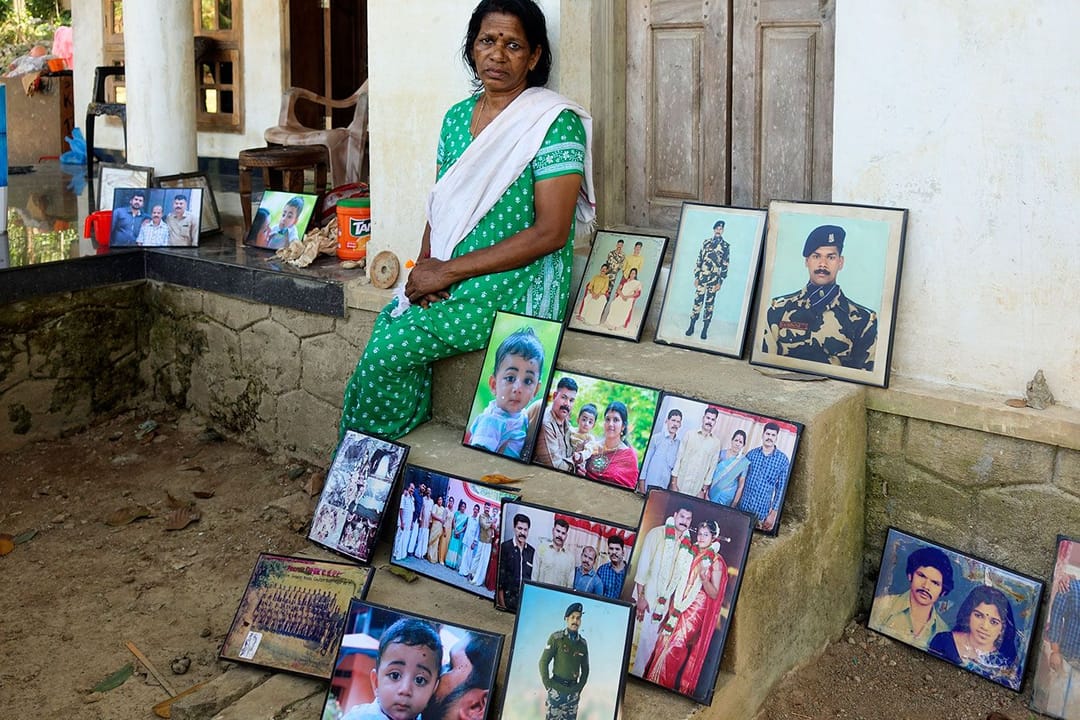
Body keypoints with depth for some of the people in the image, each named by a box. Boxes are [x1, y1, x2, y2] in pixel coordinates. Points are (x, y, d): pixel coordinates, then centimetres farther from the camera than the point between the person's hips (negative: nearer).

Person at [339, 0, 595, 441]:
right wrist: (425, 265, -4)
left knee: (388, 351, -19)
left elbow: (550, 233, -16)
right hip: (445, 280, 6)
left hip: (515, 288, -6)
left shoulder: (555, 123, -10)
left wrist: (449, 271, -16)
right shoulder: (457, 117, 12)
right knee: (385, 323, -18)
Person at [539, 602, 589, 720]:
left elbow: (585, 668, 17)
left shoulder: (583, 643, 8)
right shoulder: (556, 638, -4)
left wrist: (579, 687, 9)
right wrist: (547, 684, -6)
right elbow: (543, 662, -4)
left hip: (573, 690, 4)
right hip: (557, 688, -4)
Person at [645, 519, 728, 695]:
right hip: (678, 607, 5)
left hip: (696, 611, -5)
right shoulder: (692, 554, 10)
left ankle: (668, 684, 5)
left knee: (676, 647, -8)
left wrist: (704, 577, -24)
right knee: (664, 642, 2)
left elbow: (714, 594, -9)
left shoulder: (716, 561, -6)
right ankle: (654, 680, 13)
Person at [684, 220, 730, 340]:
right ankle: (691, 327, 11)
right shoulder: (706, 242, 7)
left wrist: (720, 282, -6)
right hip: (702, 277, 2)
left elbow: (725, 265, -1)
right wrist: (696, 277, 3)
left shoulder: (726, 246, 0)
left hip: (714, 279, -2)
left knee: (709, 304, 3)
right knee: (697, 302, 3)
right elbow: (698, 260, 8)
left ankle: (705, 330, 8)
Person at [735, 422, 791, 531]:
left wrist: (774, 512, -4)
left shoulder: (783, 459, -2)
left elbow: (781, 488, -1)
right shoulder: (751, 454, 4)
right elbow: (741, 479, 10)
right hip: (742, 506, 2)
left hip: (762, 510, -2)